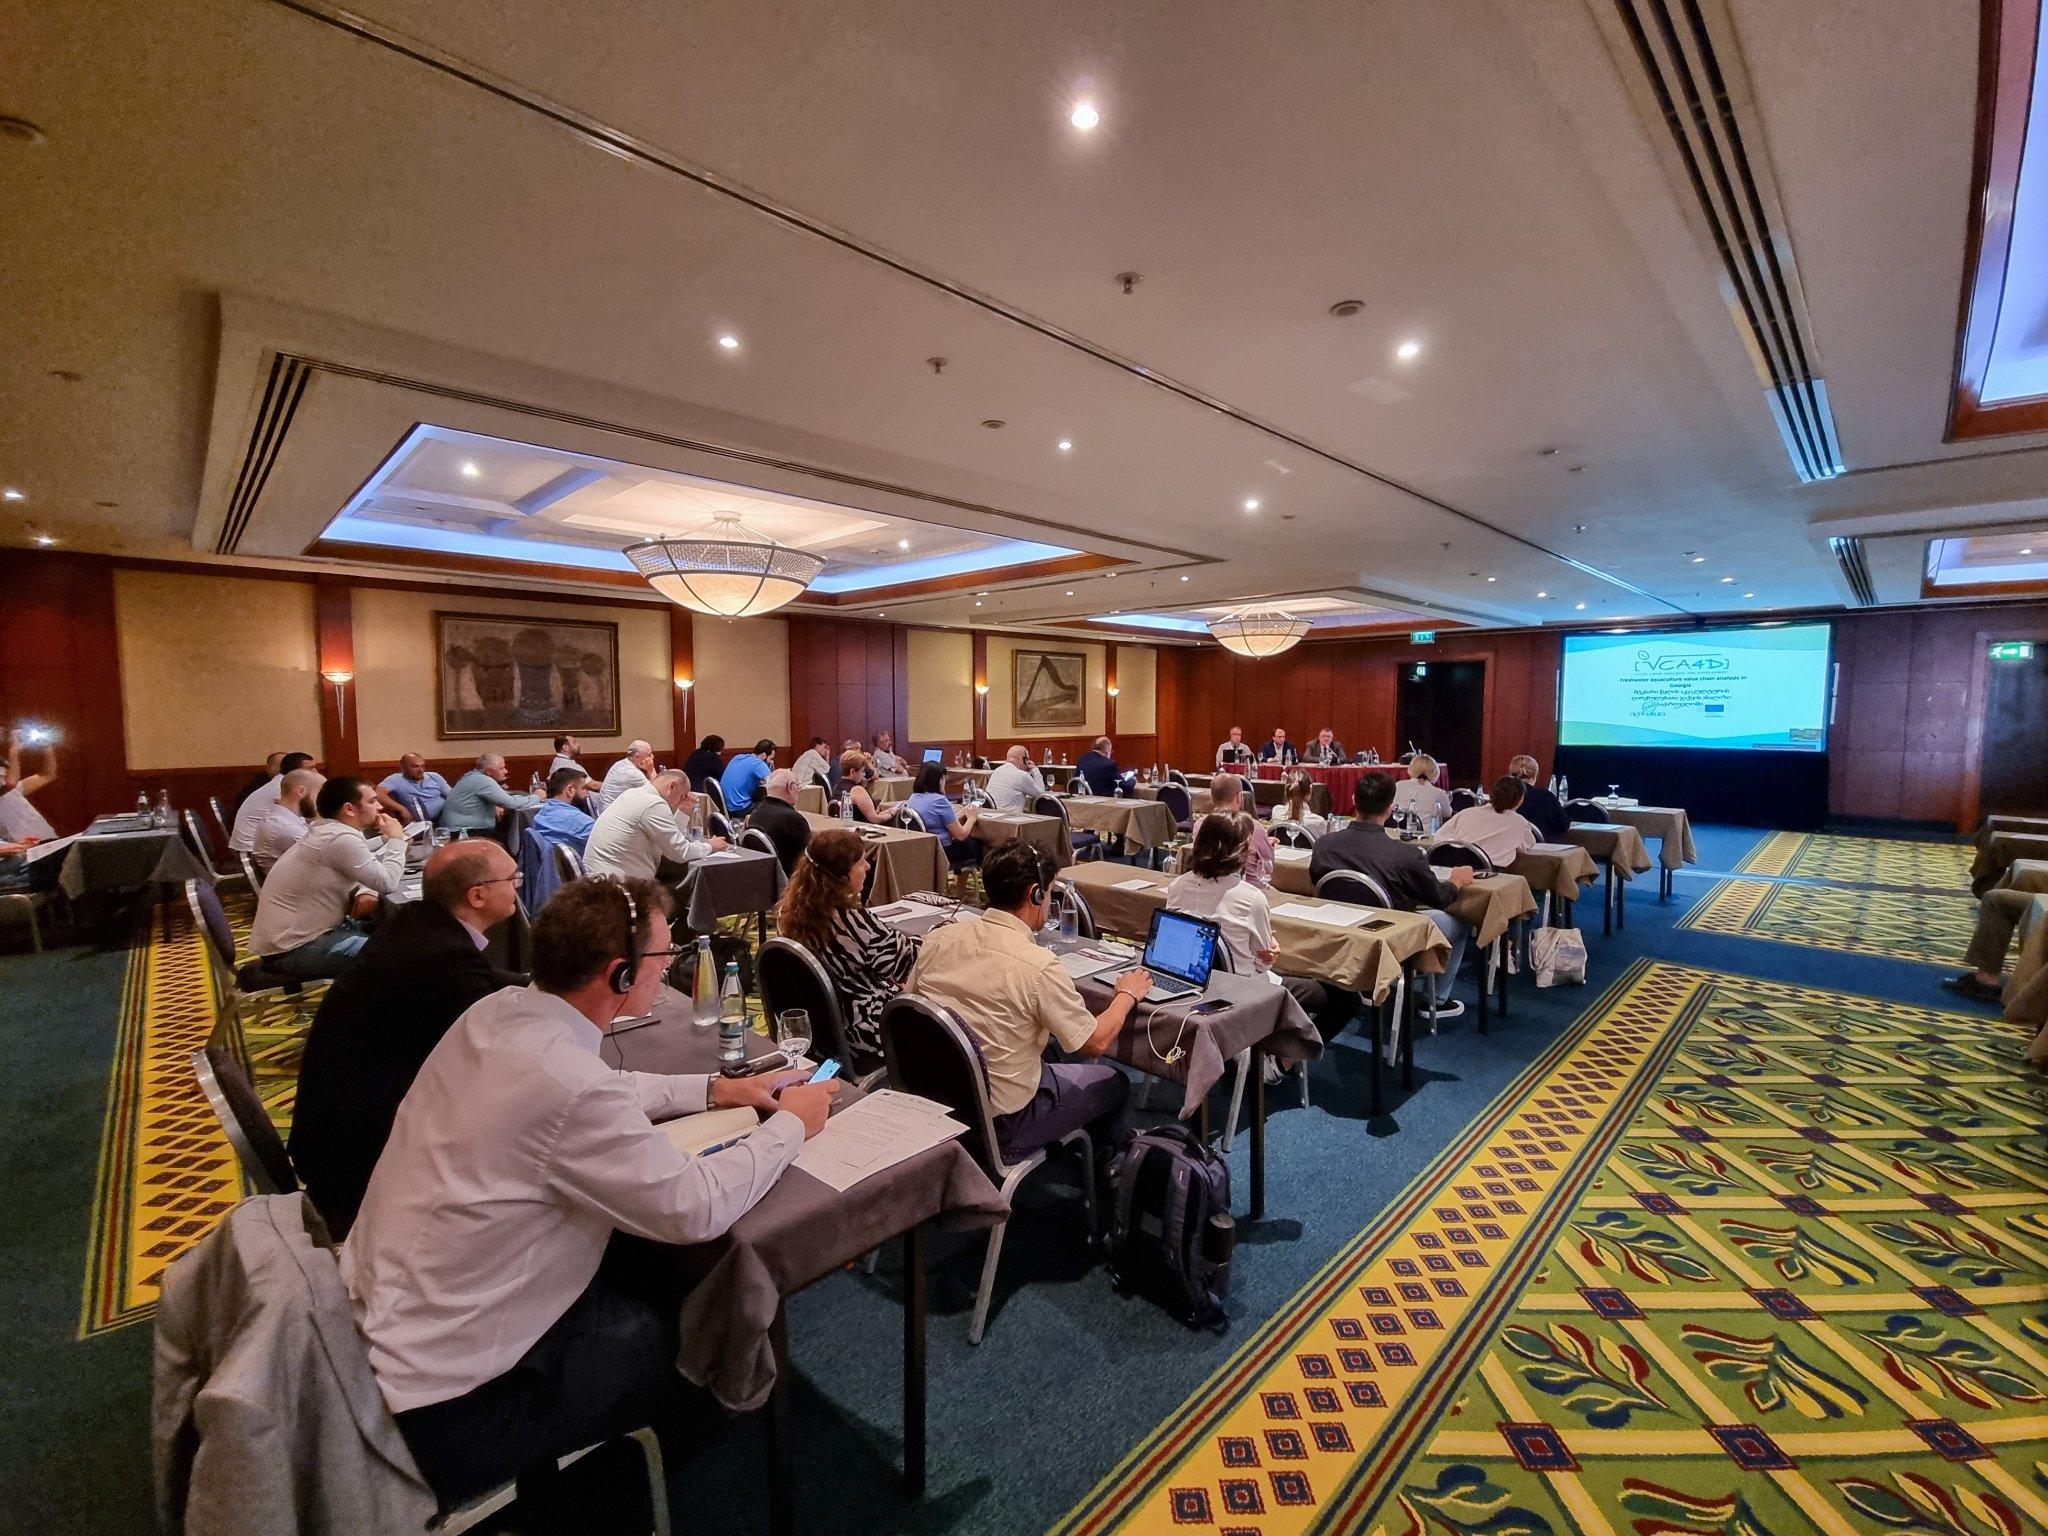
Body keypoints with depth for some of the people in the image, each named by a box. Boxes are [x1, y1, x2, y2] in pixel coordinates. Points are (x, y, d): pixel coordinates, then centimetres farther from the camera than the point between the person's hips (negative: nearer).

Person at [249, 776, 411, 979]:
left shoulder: (329, 832, 9)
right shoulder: (341, 838, -23)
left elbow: (373, 871, 17)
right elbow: (388, 883, -21)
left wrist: (365, 891, -7)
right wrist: (396, 840, -8)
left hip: (299, 932, 10)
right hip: (293, 950, -10)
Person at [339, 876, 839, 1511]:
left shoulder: (496, 1013, -7)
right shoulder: (569, 1084, -34)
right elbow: (697, 1209, -24)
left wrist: (712, 1089, 5)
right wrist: (790, 1125, -10)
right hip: (442, 1398, -7)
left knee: (642, 1276, 18)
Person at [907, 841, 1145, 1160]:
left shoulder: (939, 938, -9)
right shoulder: (1037, 965, -24)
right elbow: (1095, 1042, -12)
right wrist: (1126, 995, 6)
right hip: (999, 1125, -6)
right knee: (1113, 1083, 18)